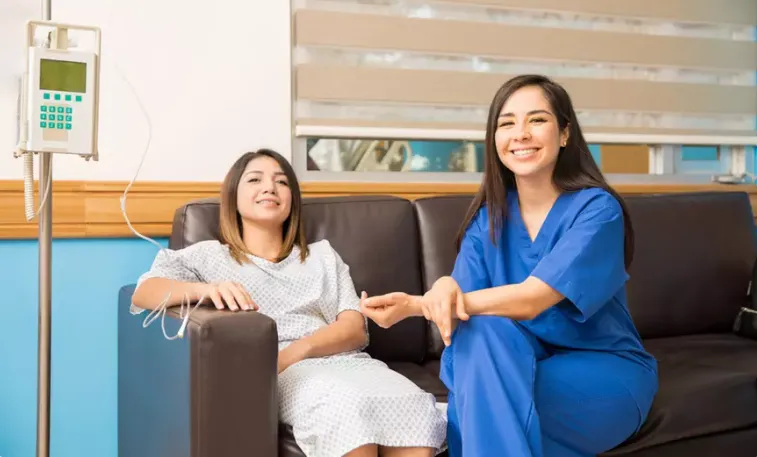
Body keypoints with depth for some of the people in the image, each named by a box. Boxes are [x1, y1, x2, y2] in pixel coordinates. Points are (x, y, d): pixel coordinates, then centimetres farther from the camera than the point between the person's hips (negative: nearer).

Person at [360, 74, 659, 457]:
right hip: (522, 365, 5)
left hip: (608, 373, -4)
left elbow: (530, 301, -27)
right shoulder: (488, 215, 1)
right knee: (477, 329, -27)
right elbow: (465, 303, -10)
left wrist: (413, 306, -33)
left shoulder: (596, 209, -15)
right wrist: (446, 290, -36)